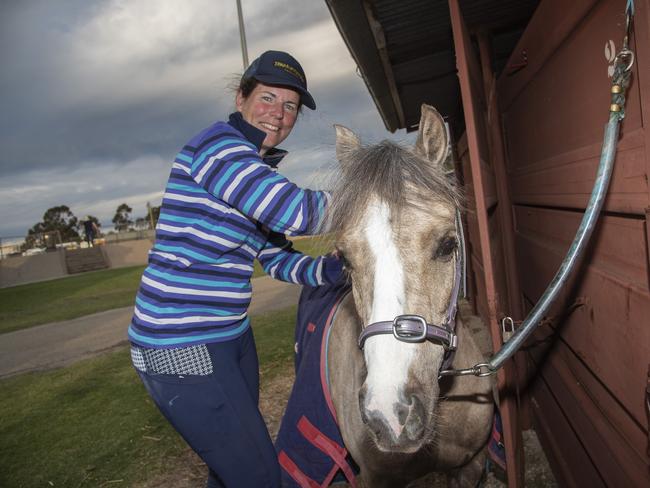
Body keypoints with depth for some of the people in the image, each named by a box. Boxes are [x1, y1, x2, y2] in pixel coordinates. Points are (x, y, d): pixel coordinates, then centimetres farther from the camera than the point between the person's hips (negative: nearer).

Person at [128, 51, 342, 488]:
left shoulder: (258, 173, 12)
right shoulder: (218, 143, -16)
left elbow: (278, 259, 10)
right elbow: (295, 213, -27)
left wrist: (327, 269, -8)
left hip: (233, 336, 9)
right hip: (180, 349, -9)